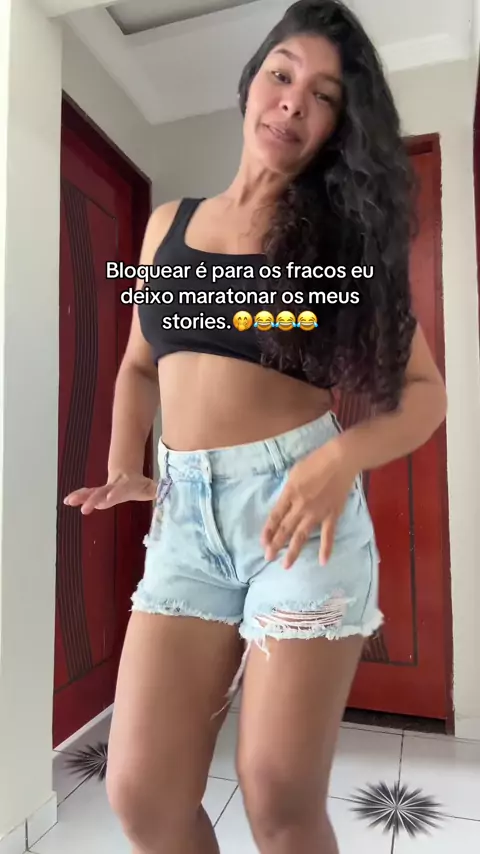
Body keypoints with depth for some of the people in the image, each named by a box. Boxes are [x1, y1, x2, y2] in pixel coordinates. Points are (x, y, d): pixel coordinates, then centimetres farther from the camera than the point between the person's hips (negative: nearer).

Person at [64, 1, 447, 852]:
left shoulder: (345, 233, 4)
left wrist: (342, 459, -17)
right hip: (185, 514, 4)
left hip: (298, 506, -3)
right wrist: (123, 470, 5)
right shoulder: (168, 223, 13)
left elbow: (425, 390, 2)